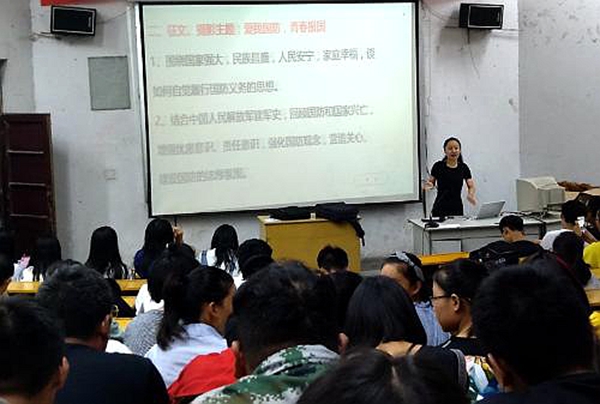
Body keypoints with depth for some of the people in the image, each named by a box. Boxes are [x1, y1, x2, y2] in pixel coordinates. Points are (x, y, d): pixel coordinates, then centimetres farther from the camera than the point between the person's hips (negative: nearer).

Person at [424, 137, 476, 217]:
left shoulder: (464, 168, 4)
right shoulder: (438, 166, -3)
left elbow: (471, 186, 2)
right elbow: (431, 182, 7)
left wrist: (471, 195, -19)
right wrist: (429, 185, -16)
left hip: (457, 208, 2)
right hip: (440, 208, -2)